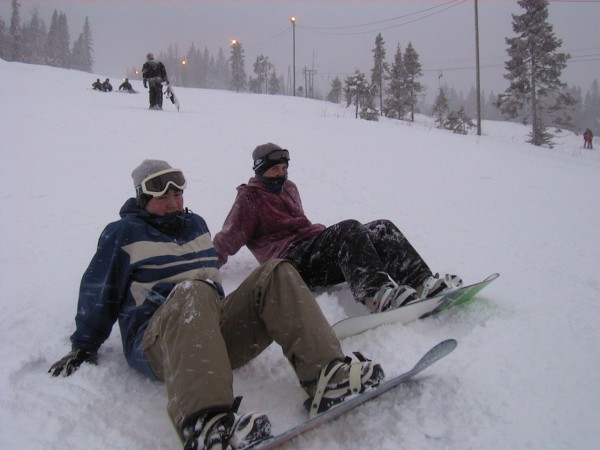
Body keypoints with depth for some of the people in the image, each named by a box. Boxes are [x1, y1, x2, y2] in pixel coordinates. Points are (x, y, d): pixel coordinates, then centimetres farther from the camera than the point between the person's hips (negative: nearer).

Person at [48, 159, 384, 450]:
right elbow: (98, 292, 8)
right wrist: (85, 346, 9)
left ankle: (326, 377, -38)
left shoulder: (196, 224, 22)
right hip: (156, 345, -5)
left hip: (215, 332, 6)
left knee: (277, 274, -18)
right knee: (192, 291, -41)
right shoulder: (124, 233, 6)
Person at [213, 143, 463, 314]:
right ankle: (376, 293, -54)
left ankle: (422, 282, -29)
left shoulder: (289, 188, 27)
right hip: (292, 260, -7)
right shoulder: (249, 198, 7)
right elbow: (229, 238, -1)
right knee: (349, 229, -33)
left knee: (382, 228, -12)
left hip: (313, 246, 8)